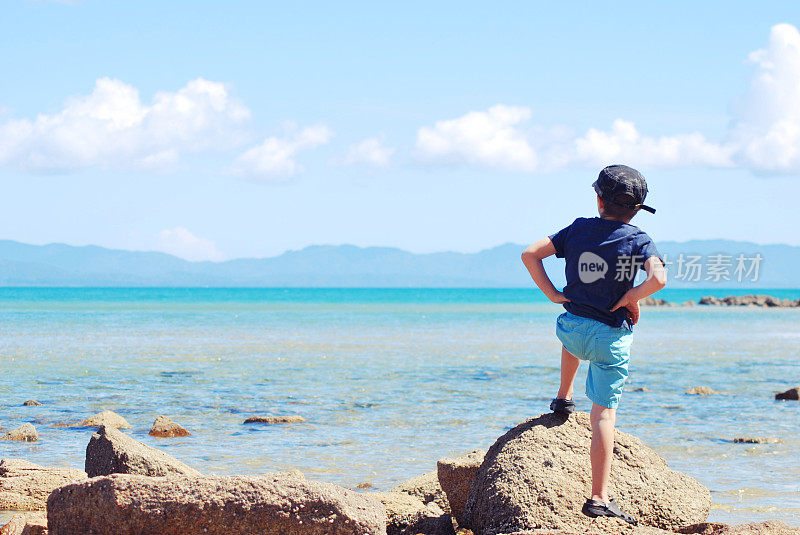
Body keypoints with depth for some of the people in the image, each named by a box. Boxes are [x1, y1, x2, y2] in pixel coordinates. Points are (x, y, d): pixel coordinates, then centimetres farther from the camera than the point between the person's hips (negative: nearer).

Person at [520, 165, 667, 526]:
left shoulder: (579, 229, 2)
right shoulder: (638, 241, -6)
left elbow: (530, 255, 0)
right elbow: (658, 278, -24)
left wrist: (552, 293, 3)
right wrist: (630, 299, -8)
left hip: (572, 330, 3)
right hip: (612, 337, -3)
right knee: (604, 414, -3)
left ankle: (563, 397, 47)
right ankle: (599, 499, -7)